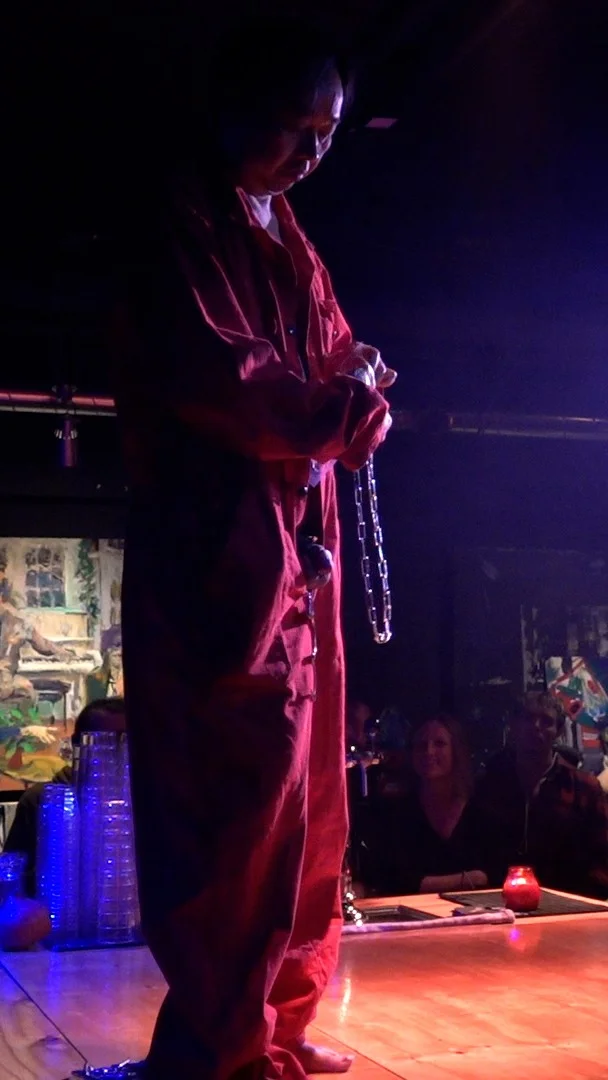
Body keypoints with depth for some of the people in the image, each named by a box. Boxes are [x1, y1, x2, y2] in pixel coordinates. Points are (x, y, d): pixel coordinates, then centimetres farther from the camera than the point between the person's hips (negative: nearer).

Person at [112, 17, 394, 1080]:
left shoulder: (285, 236, 20)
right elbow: (209, 375, -20)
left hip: (295, 543, 9)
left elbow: (331, 358, 21)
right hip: (215, 546, -9)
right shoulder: (178, 228, -7)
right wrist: (337, 406, -12)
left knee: (302, 793, 12)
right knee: (245, 794, -9)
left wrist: (355, 387, -2)